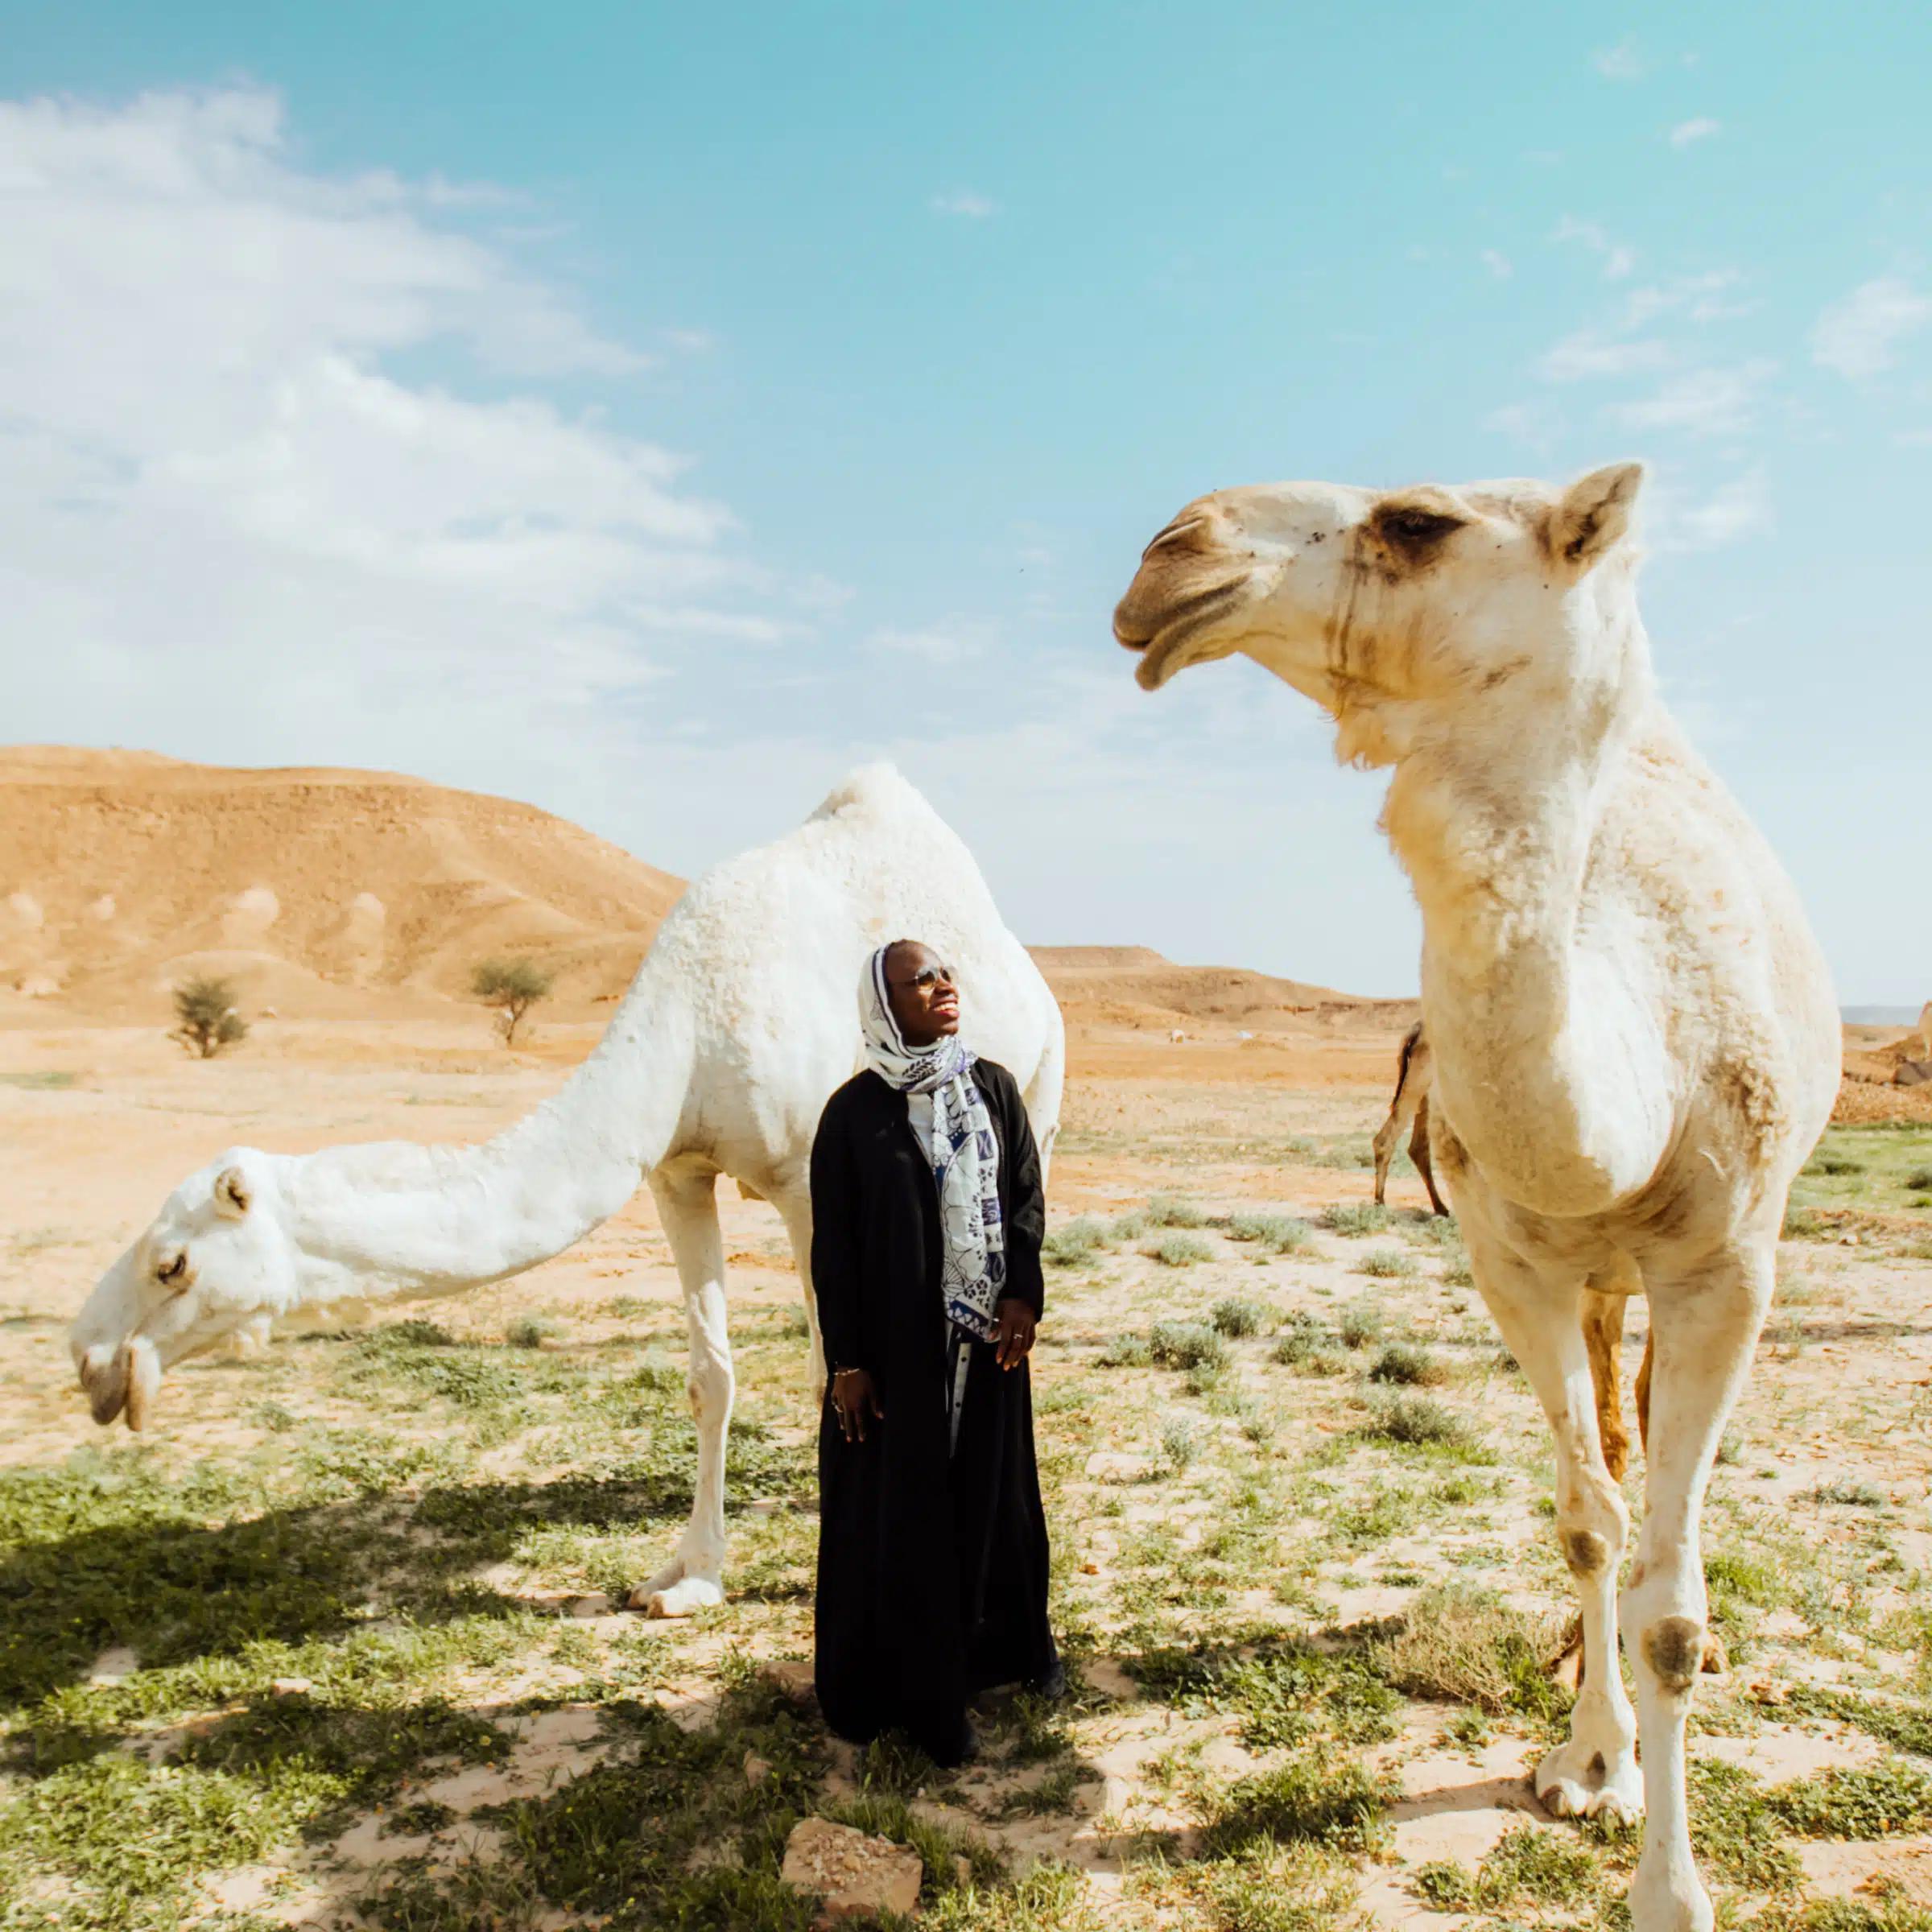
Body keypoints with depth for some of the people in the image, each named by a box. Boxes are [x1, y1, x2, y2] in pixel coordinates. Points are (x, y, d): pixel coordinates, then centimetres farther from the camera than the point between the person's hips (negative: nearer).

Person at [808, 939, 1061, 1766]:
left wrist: (1022, 1294, -8)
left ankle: (1012, 1645, 40)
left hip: (989, 1334, 4)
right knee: (903, 1509, 7)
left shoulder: (993, 1087, 1)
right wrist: (846, 1362, -8)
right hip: (896, 1346, -3)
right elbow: (832, 1246, -7)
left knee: (995, 1490, 17)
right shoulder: (854, 1113, -10)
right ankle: (921, 1694, 23)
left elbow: (1028, 1196, 6)